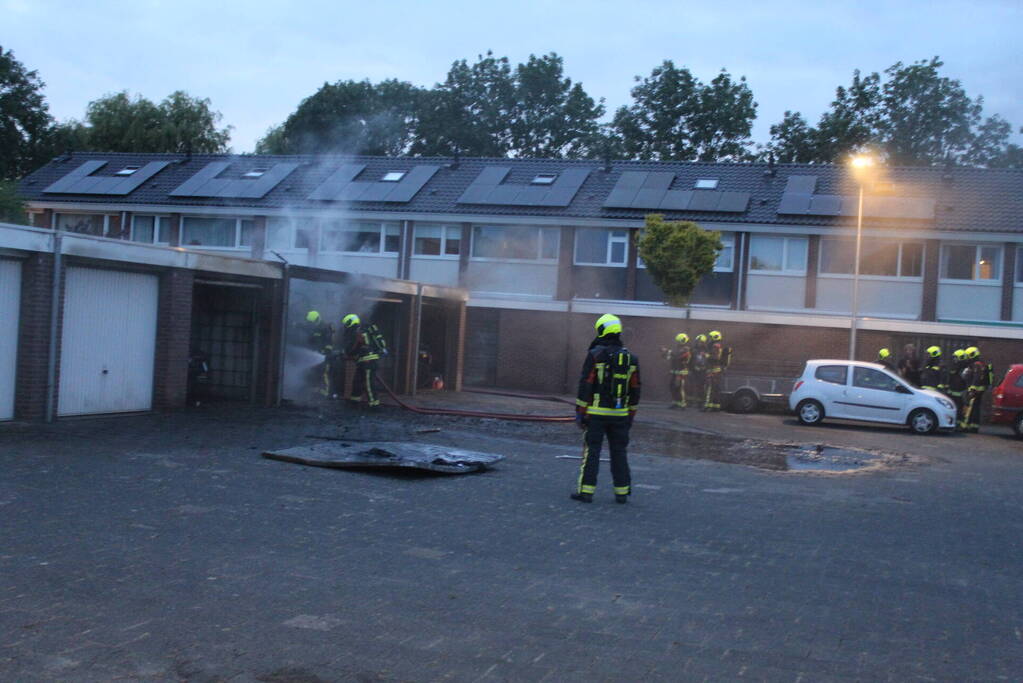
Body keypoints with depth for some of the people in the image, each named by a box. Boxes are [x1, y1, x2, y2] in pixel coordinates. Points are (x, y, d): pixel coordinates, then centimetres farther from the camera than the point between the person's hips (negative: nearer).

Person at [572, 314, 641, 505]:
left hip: (596, 413, -4)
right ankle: (622, 492, 13)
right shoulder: (630, 358, 6)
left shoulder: (595, 355, -8)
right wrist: (631, 415, 17)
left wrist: (580, 412, -5)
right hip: (620, 415, 4)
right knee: (619, 452, 10)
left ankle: (586, 491, 1)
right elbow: (635, 390, 9)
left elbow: (585, 385, -10)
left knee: (591, 451, 1)